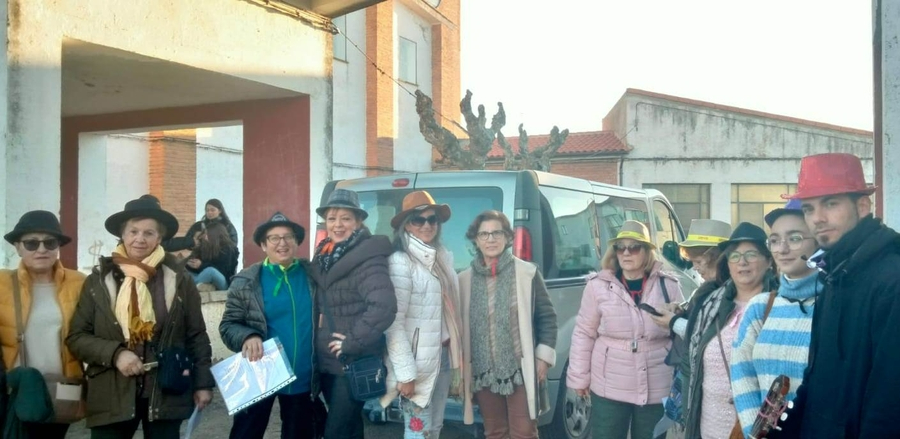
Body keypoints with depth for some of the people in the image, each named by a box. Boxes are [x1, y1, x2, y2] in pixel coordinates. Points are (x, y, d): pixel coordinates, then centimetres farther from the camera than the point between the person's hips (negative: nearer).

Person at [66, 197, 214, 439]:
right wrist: (115, 354, -12)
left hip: (166, 394, 0)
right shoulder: (98, 280, 3)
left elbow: (196, 336, 5)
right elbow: (76, 336, 3)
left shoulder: (179, 279, 2)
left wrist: (203, 382, 2)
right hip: (111, 397, 0)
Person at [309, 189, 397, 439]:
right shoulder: (324, 257, 8)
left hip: (354, 364, -8)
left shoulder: (367, 258, -18)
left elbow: (384, 307, -30)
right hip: (326, 362, 8)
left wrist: (353, 342, -23)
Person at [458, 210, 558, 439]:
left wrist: (543, 357, -3)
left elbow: (547, 316, 1)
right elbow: (460, 323, 10)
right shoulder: (464, 279, 4)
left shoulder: (527, 272, -3)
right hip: (483, 372, 3)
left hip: (521, 370, -3)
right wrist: (461, 367, 8)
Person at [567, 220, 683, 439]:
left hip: (657, 389, 1)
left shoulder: (668, 285, -2)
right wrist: (579, 377, 1)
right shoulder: (598, 285, -5)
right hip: (609, 388, -1)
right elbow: (584, 334, -1)